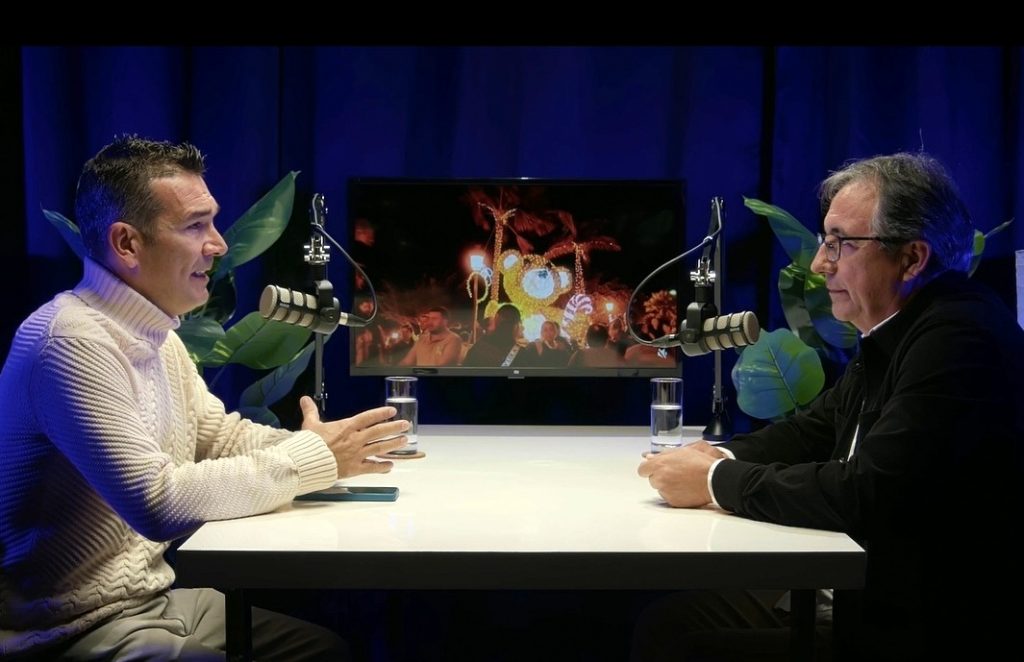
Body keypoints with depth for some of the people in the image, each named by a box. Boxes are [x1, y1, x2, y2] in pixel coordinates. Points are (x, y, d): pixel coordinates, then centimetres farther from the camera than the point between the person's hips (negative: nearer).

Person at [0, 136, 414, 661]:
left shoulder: (155, 333, 8)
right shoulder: (74, 343, -23)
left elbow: (220, 434, 13)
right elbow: (160, 502, -29)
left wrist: (320, 445, -7)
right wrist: (314, 458, -20)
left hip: (154, 598, 9)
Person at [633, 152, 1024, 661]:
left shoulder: (961, 337, -22)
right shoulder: (893, 334, 8)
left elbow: (867, 494, -29)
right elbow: (814, 428, 17)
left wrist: (717, 481, -17)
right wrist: (722, 459, -3)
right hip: (859, 596, 9)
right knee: (672, 616, 3)